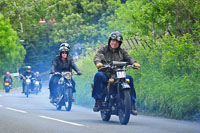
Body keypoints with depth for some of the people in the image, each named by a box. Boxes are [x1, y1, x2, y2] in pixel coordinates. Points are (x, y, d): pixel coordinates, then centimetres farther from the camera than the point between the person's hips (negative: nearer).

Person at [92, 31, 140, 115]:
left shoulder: (121, 51, 17)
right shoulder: (103, 49, 10)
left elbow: (128, 58, 1)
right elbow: (97, 56, -9)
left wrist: (134, 63, -23)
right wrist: (98, 62, -33)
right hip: (106, 75, -2)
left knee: (129, 78, -24)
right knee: (98, 75, -34)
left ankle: (132, 104, -19)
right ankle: (98, 101, -31)